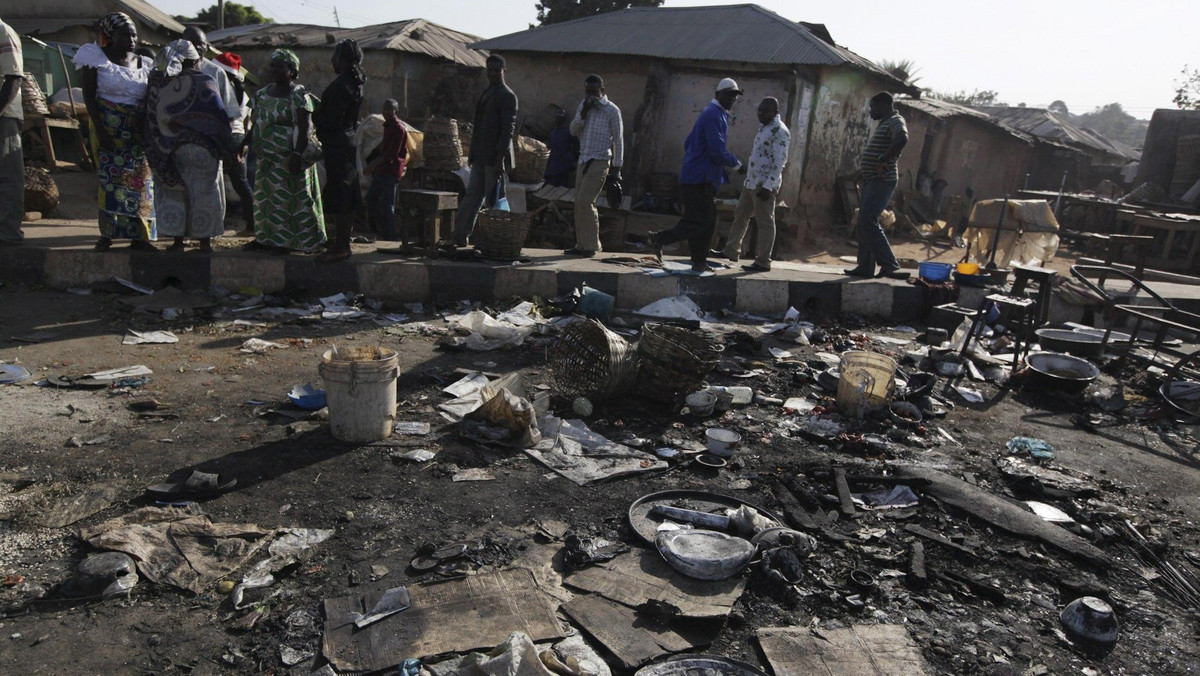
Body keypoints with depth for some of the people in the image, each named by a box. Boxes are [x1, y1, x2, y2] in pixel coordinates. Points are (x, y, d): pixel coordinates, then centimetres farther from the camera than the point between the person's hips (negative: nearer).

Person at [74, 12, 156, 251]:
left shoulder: (143, 64, 10)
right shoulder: (97, 58, 0)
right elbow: (89, 96, -3)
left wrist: (150, 130, -3)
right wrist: (100, 130, -13)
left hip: (137, 132, 3)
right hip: (108, 127, -3)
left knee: (139, 182, 0)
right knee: (110, 178, -4)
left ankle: (139, 236, 5)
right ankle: (106, 234, 3)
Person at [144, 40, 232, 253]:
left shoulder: (159, 85, 1)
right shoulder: (206, 83, -6)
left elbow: (153, 119, 3)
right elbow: (219, 117, -8)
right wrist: (226, 144, -1)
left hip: (171, 149, 2)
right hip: (202, 147, -2)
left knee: (173, 194, 11)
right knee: (204, 193, 7)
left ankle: (177, 240, 10)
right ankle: (205, 241, 10)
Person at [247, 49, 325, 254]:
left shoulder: (299, 96, -9)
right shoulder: (262, 94, 14)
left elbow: (304, 130, -16)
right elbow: (256, 125, 19)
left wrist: (297, 155, -23)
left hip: (289, 158, -8)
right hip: (267, 158, 8)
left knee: (290, 200, -5)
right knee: (265, 198, 11)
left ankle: (290, 240, 1)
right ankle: (265, 238, 19)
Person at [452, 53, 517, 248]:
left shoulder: (507, 96, -7)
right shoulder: (486, 93, 19)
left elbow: (509, 129, -14)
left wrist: (500, 157, -20)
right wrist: (472, 152, 18)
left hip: (494, 158, -8)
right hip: (481, 157, 8)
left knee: (493, 201, -2)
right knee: (472, 197, 8)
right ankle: (459, 236, 11)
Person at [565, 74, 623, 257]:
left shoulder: (612, 110, -4)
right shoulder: (583, 105, 13)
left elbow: (618, 140, -3)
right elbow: (573, 131, 6)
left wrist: (617, 168, -7)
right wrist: (584, 113, -9)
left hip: (600, 161, -7)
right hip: (584, 159, 7)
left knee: (585, 201, -15)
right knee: (579, 204, 5)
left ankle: (591, 245, -9)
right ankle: (582, 244, 11)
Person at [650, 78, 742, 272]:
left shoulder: (716, 114, 19)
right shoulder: (714, 115, -13)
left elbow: (688, 144, 24)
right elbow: (717, 152, -21)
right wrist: (736, 164, -6)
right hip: (700, 179, -11)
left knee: (707, 221, 13)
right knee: (702, 223, -9)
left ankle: (699, 262, 18)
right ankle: (660, 238, -6)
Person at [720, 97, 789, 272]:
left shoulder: (780, 131, -14)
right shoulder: (764, 127, 15)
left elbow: (779, 162, -20)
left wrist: (768, 186, -25)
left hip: (765, 186, -10)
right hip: (750, 182, 10)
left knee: (765, 223, -3)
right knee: (740, 216, 17)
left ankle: (763, 262, 3)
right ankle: (731, 251, 29)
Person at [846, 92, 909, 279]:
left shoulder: (895, 121, -10)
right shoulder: (884, 124, 22)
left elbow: (902, 138, -33)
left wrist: (884, 159, -27)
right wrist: (862, 170, 20)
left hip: (882, 181, -11)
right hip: (871, 180, 11)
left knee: (868, 222, -18)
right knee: (864, 223, 11)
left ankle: (890, 265, -19)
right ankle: (865, 266, 16)